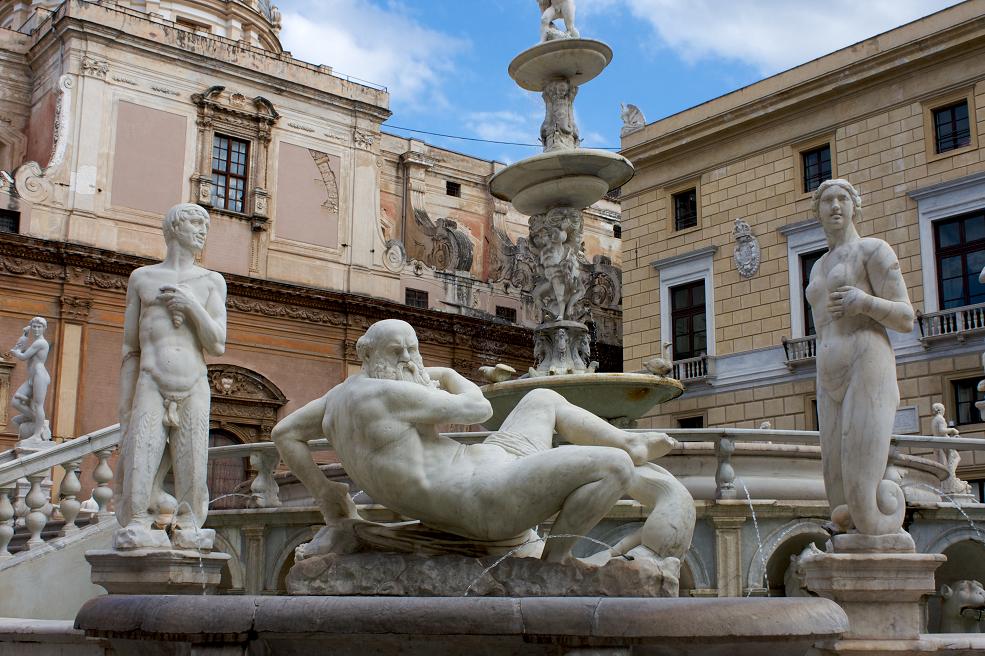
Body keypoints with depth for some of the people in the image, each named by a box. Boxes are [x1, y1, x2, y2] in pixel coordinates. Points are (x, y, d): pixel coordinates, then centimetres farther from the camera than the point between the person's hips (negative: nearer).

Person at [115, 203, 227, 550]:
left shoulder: (212, 282, 14)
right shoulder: (142, 278, 14)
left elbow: (217, 346, 4)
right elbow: (130, 350, 13)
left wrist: (192, 306, -10)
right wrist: (124, 410, 8)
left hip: (194, 387, 1)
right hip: (151, 386, 0)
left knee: (192, 461, -8)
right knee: (140, 457, -12)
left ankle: (187, 528, -4)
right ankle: (137, 525, -8)